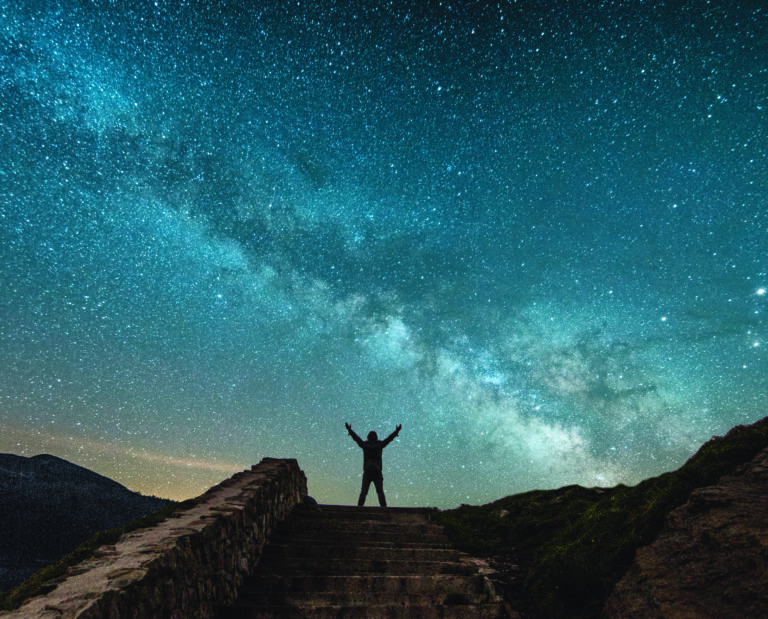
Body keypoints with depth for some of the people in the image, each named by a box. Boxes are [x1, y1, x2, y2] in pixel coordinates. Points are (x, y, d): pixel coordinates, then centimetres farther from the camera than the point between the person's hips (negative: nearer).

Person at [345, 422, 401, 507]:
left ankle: (359, 506, -5)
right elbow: (390, 438, 12)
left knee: (363, 492, 3)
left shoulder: (365, 444, 2)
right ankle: (383, 506, -2)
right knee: (380, 492, 5)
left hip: (367, 473, 0)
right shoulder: (380, 444, 2)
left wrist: (349, 430, 22)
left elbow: (356, 437, 11)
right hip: (377, 473, 0)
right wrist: (397, 431, 23)